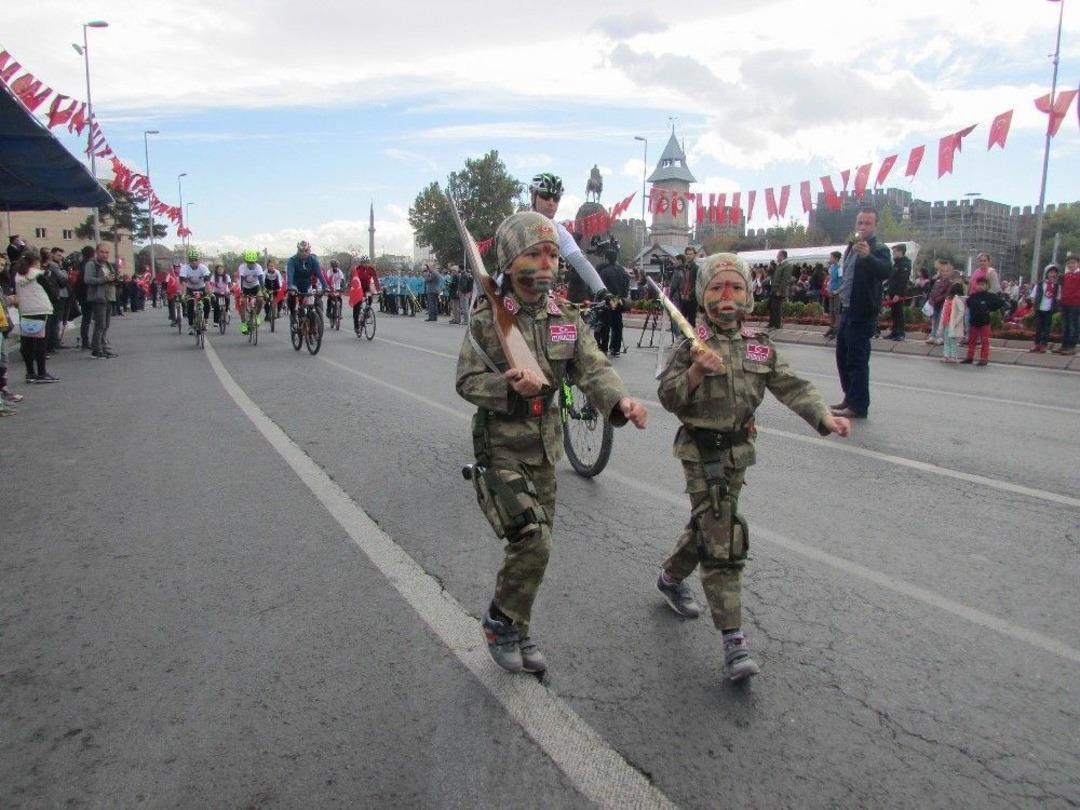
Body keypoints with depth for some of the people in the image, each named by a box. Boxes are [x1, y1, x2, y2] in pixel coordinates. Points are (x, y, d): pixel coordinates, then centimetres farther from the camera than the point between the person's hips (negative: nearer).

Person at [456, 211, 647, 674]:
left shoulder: (568, 318, 1)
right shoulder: (487, 319, -12)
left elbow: (593, 368, -8)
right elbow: (466, 381, -10)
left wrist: (620, 400, -29)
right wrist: (511, 388, -29)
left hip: (544, 448, 6)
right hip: (500, 449, -5)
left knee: (534, 546, 15)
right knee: (531, 541, -14)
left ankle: (516, 630, 35)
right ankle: (501, 623, 13)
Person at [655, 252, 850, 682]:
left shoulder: (760, 345, 5)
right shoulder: (691, 346, -9)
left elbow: (791, 386, 3)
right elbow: (667, 397, -14)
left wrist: (825, 417, -11)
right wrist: (696, 371, -30)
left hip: (739, 449, 6)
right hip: (702, 451, -6)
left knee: (708, 524, 19)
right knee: (722, 538, -8)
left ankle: (671, 578, 46)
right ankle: (733, 639, -4)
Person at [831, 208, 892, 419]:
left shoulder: (878, 249, -10)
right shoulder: (852, 247, 16)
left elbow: (886, 271, -30)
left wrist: (868, 255, -47)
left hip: (862, 313, -9)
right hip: (847, 310, 9)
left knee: (857, 359, -7)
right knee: (843, 356, 15)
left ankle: (858, 406, -2)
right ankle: (850, 397, 27)